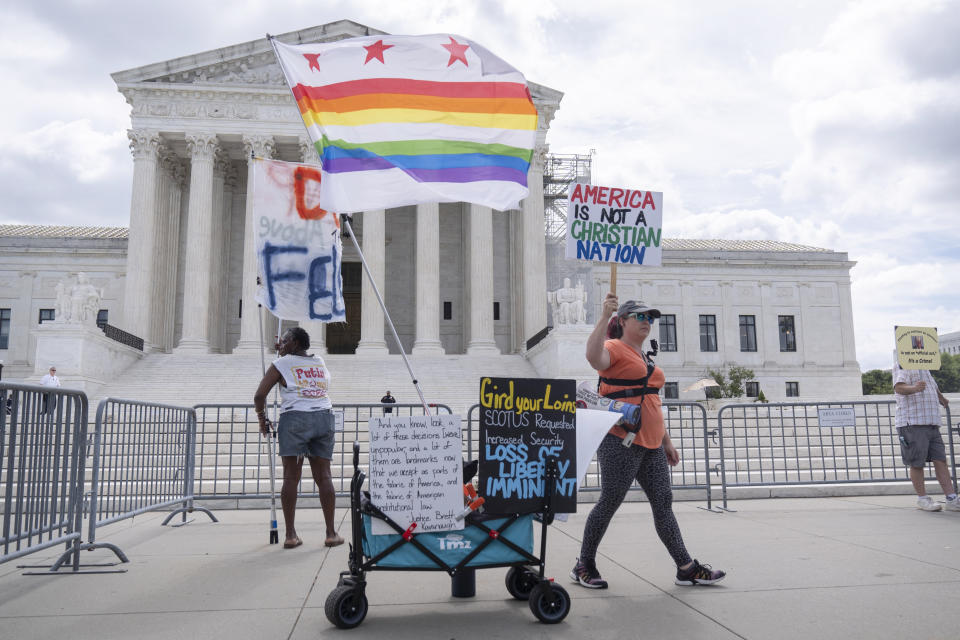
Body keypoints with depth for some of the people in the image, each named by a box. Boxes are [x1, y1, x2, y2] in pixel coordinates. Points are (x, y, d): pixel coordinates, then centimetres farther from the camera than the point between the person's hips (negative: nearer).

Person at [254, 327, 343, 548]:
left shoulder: (282, 364, 8)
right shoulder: (320, 363, 21)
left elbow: (260, 395, 2)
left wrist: (262, 419, 18)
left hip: (295, 418, -3)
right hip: (324, 418, 3)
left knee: (291, 476, 1)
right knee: (323, 476, 4)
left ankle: (291, 534, 0)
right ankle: (331, 533, 3)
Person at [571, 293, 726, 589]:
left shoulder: (645, 358, 22)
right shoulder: (615, 348, -4)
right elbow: (593, 357, -30)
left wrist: (666, 441, 24)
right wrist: (604, 316, -33)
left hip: (651, 445, 8)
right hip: (621, 442, -8)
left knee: (663, 503, 9)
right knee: (609, 503, -2)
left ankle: (687, 568, 15)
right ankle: (584, 565, 11)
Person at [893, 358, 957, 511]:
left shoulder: (922, 366, 22)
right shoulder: (902, 363, -6)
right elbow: (899, 387, -24)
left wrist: (942, 398, 59)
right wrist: (914, 388, -44)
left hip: (931, 422, 8)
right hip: (912, 423, -8)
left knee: (940, 460, 3)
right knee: (917, 463, -2)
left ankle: (952, 500, 4)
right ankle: (922, 499, 8)